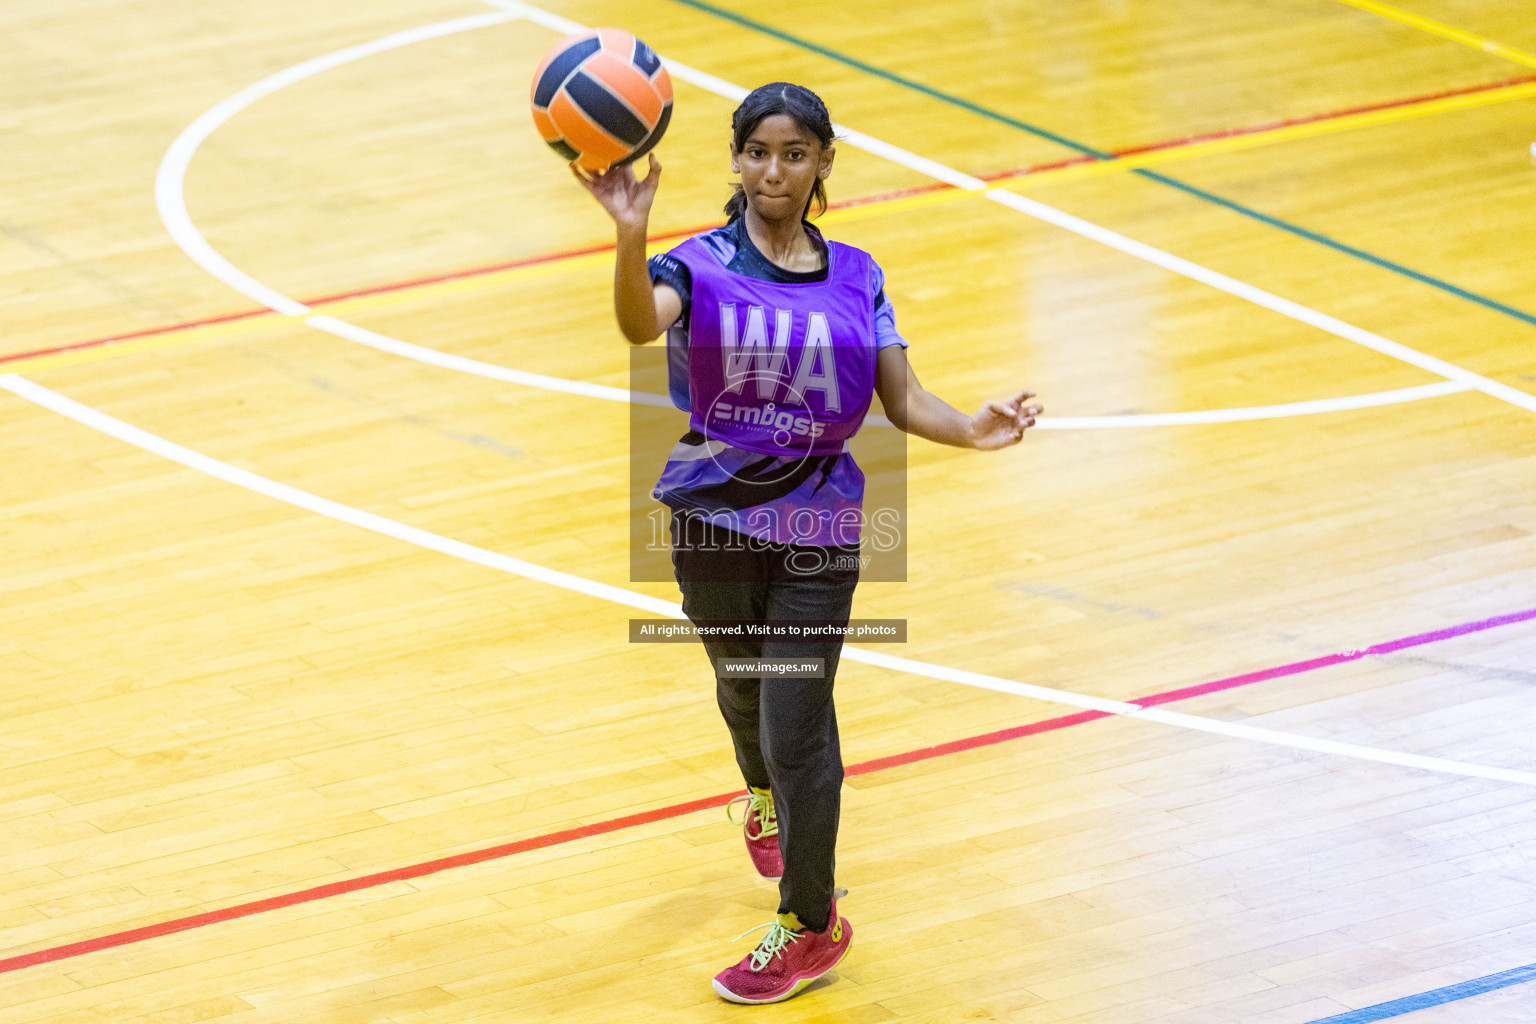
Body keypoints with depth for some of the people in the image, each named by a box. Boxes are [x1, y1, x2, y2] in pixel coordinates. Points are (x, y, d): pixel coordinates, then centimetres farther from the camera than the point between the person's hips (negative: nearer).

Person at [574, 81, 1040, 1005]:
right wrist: (631, 234, -50)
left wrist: (970, 430, -21)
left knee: (797, 726, -7)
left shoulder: (856, 277, 2)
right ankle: (764, 800, 59)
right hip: (715, 514, 1)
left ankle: (811, 927, 10)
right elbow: (640, 321, -30)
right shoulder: (701, 267, -7)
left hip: (817, 523, 0)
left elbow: (902, 400, 0)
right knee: (743, 688, 22)